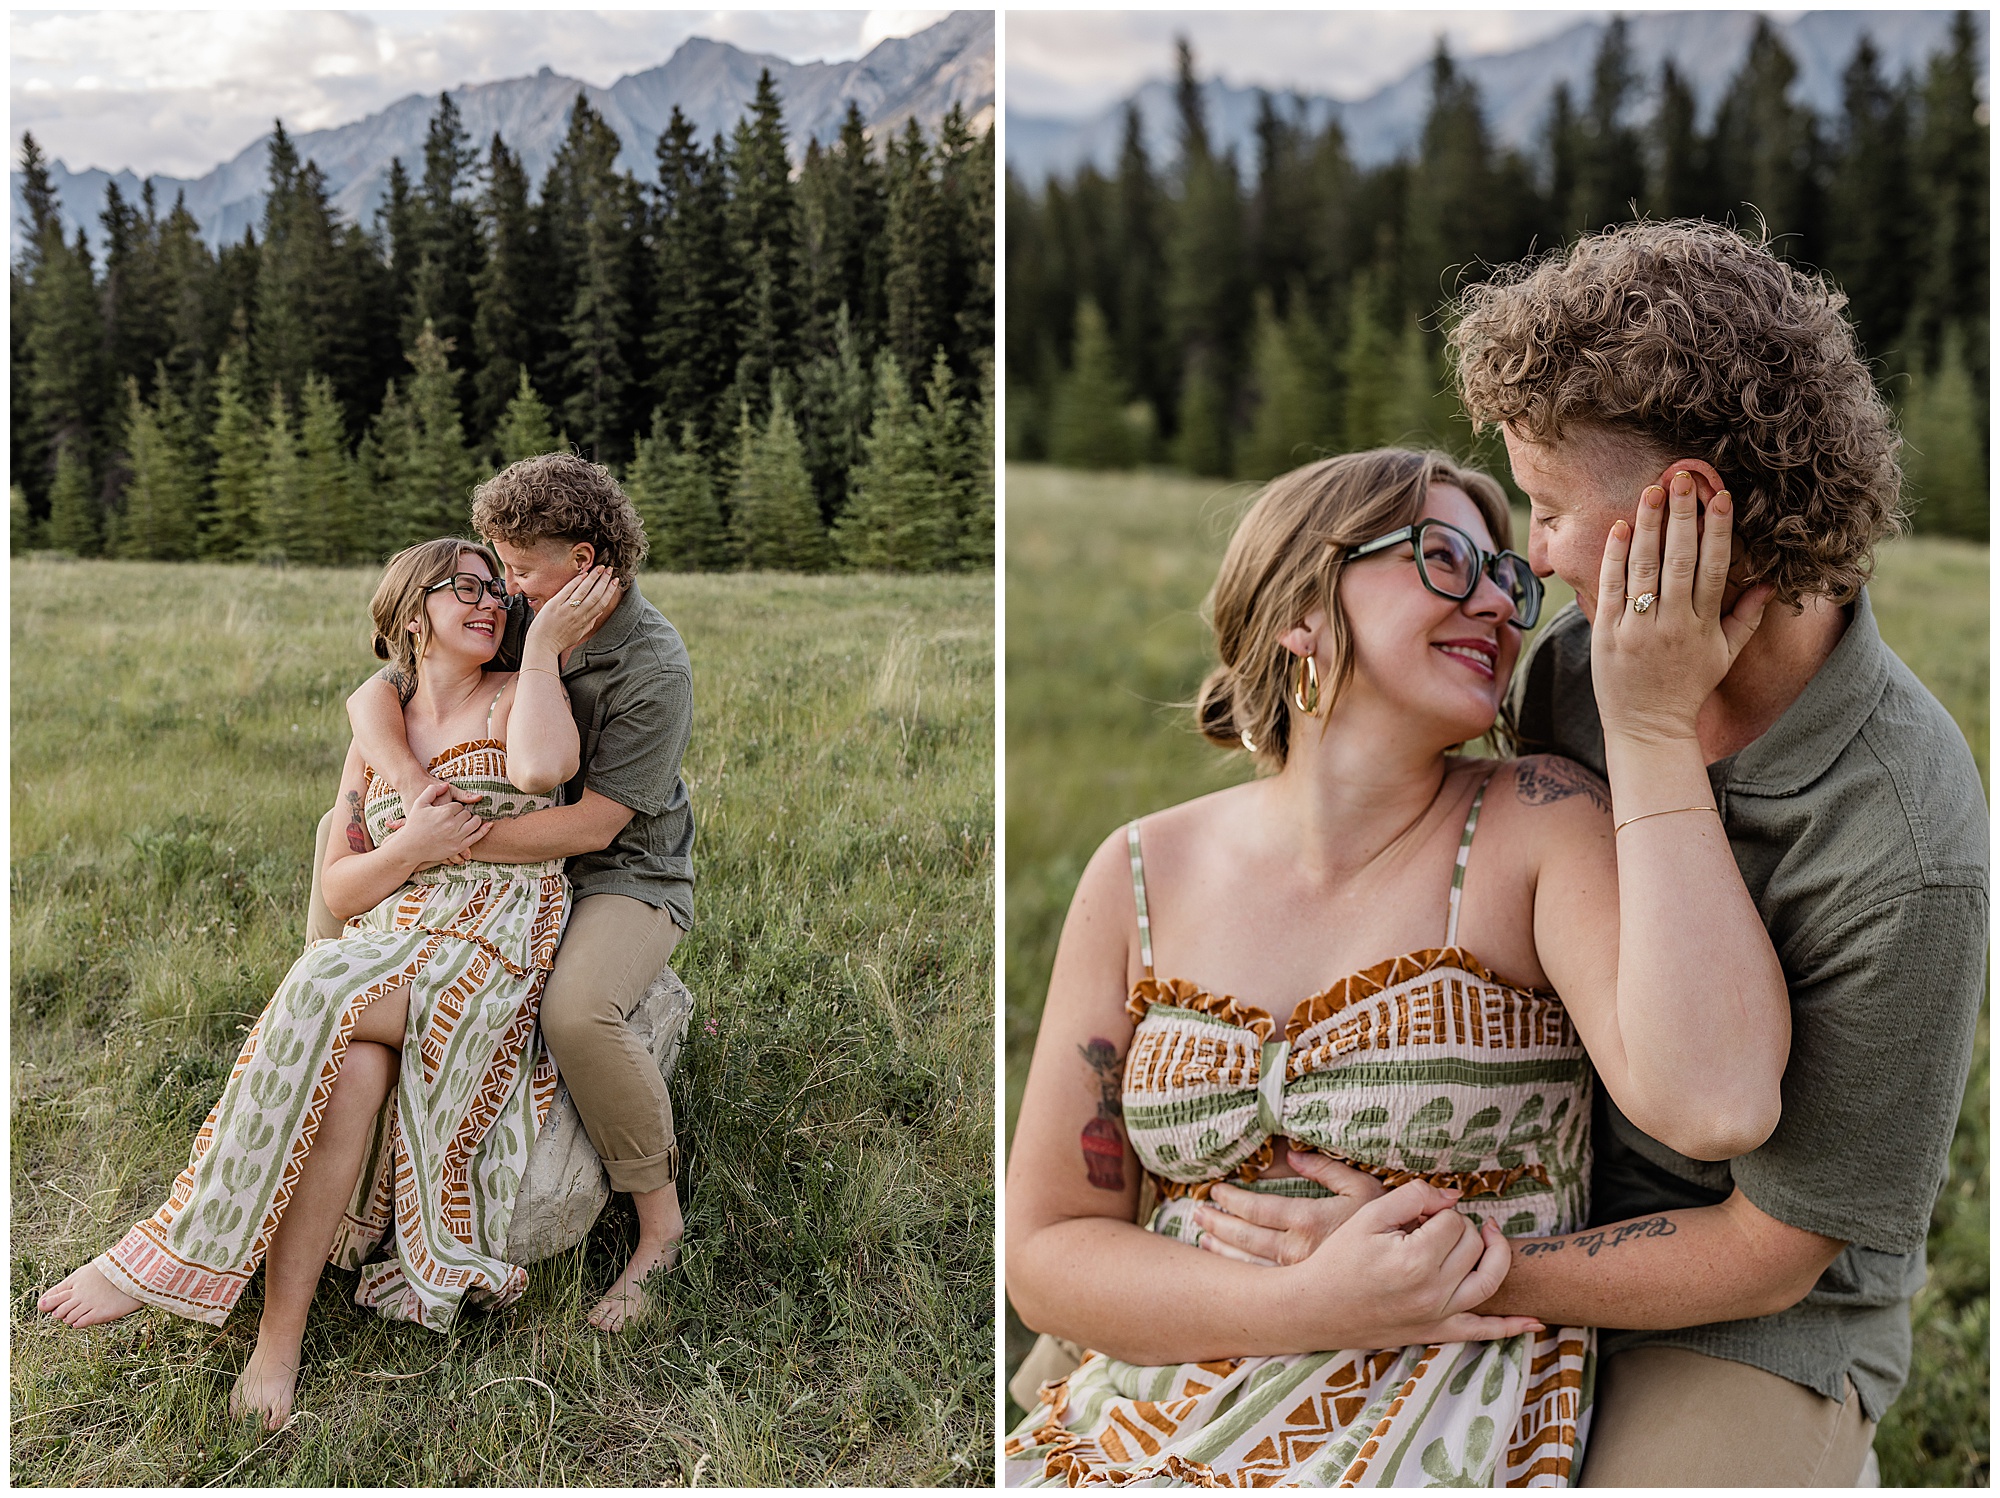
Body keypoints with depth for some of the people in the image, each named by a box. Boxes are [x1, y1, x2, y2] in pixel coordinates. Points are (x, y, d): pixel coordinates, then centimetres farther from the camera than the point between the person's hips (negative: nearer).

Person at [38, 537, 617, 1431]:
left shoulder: (517, 700, 7)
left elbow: (543, 769, -21)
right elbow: (339, 894, 13)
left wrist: (543, 643, -11)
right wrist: (410, 849, -7)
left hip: (499, 947, -4)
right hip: (393, 946, 4)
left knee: (326, 997, -31)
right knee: (350, 1066, -31)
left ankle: (184, 1250, -22)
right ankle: (279, 1342, -29)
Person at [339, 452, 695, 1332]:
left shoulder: (653, 671, -21)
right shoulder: (512, 617, -3)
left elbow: (591, 826, -24)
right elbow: (372, 694, -5)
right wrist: (412, 782, -25)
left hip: (626, 874, -7)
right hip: (517, 857, 8)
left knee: (576, 1011, -35)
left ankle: (660, 1221, -12)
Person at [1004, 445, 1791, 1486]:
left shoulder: (1538, 825, -6)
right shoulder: (1145, 875, 0)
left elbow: (1718, 1104, -23)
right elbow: (1045, 1249, 1)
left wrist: (1650, 727, -18)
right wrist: (1315, 1308, -15)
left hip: (1441, 1453, -1)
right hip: (1147, 1430, 2)